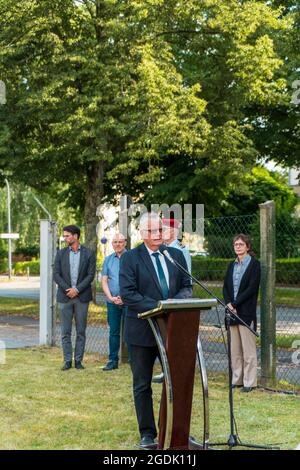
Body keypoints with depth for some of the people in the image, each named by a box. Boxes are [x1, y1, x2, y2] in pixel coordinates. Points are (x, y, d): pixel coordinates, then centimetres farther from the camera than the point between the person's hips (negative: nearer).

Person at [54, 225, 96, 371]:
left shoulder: (88, 254, 2)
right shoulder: (61, 254, 7)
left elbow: (91, 275, -3)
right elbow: (56, 275, 3)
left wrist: (77, 289, -13)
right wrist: (68, 289, -10)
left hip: (81, 297, -1)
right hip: (65, 297, 1)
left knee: (81, 331, 3)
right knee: (65, 332, 2)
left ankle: (78, 360, 9)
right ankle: (67, 360, 8)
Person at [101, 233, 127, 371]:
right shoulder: (108, 259, 12)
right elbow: (104, 281, 8)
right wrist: (111, 297, -6)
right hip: (112, 302, 4)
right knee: (113, 331, 8)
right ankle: (113, 360, 14)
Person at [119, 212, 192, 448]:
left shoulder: (176, 255, 9)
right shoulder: (130, 258, -4)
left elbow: (187, 286, 10)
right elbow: (127, 293, -13)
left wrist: (175, 302, -12)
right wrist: (157, 307, -22)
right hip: (143, 330, -3)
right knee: (142, 385, 5)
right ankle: (147, 433, 16)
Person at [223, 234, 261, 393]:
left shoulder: (254, 264, -4)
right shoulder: (232, 265, 15)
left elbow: (252, 288, -12)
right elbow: (226, 286, 11)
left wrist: (234, 304, -15)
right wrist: (228, 303, -7)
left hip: (246, 312, -6)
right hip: (232, 311, 6)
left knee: (248, 349, -3)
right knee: (234, 348, 10)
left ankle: (249, 382, 2)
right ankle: (236, 379, 17)